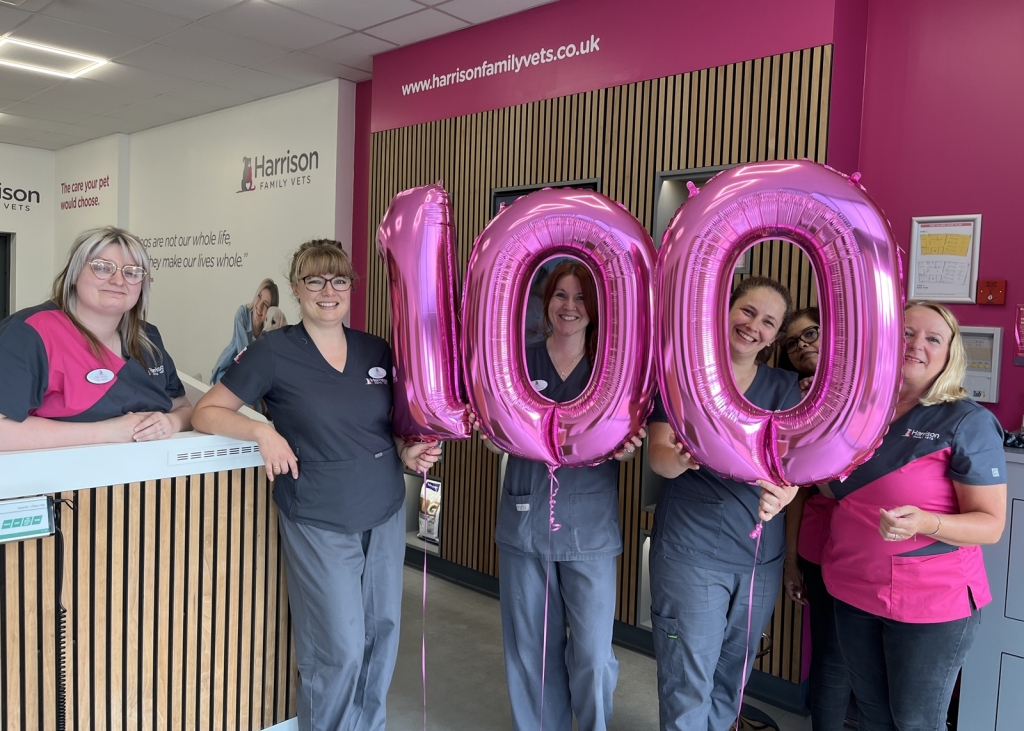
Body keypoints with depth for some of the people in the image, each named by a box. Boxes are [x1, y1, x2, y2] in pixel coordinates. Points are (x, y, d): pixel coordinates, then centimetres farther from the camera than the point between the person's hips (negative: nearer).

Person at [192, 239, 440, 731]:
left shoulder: (377, 351, 4)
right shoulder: (273, 352, -9)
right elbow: (206, 411, -6)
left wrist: (407, 453, -4)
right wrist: (261, 431, -22)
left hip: (386, 515, 5)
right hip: (318, 524, -5)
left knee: (382, 636, 15)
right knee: (339, 649, 1)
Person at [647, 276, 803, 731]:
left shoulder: (784, 388, 3)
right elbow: (658, 453, -10)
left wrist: (780, 493, -33)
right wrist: (680, 459, -34)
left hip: (761, 553, 4)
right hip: (690, 550, -3)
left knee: (732, 676, 19)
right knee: (688, 683, 2)